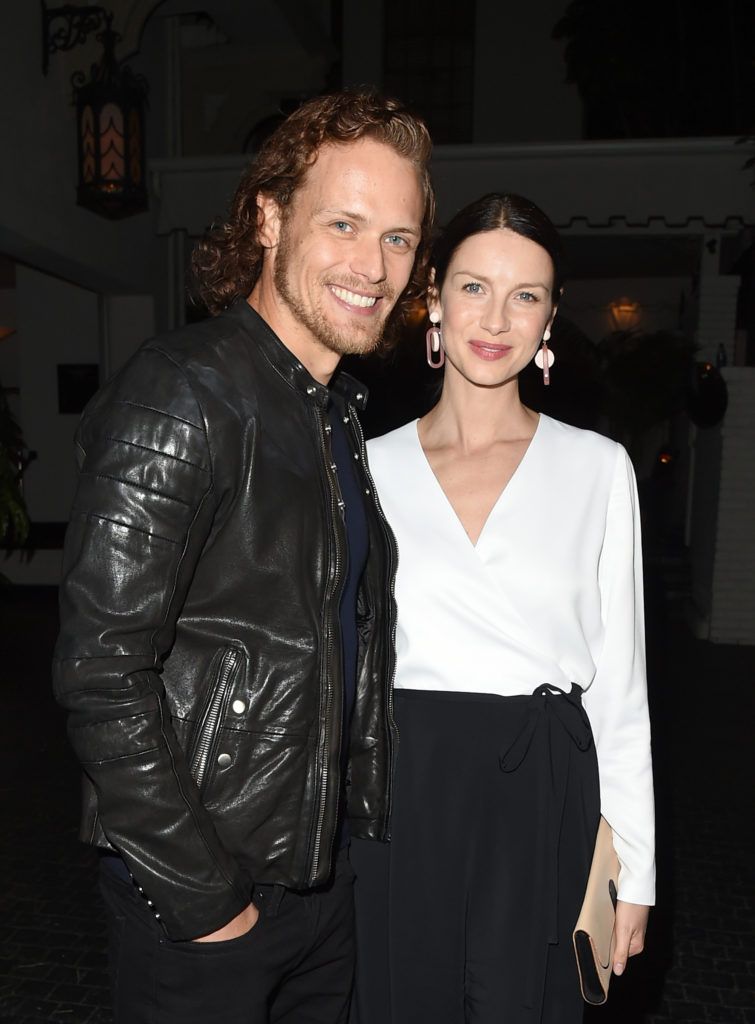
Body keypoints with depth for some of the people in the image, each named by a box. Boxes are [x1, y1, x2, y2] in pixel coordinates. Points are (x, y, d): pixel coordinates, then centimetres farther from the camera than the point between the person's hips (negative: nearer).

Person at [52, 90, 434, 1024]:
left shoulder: (342, 411, 6)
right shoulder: (183, 395, -20)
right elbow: (100, 669, -23)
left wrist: (354, 825, 10)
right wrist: (200, 894, -16)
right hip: (201, 890, -7)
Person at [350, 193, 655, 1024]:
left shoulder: (597, 466, -1)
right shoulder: (372, 466, 1)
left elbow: (620, 681, 2)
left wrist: (633, 870, 2)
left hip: (544, 798, 0)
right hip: (401, 793, 1)